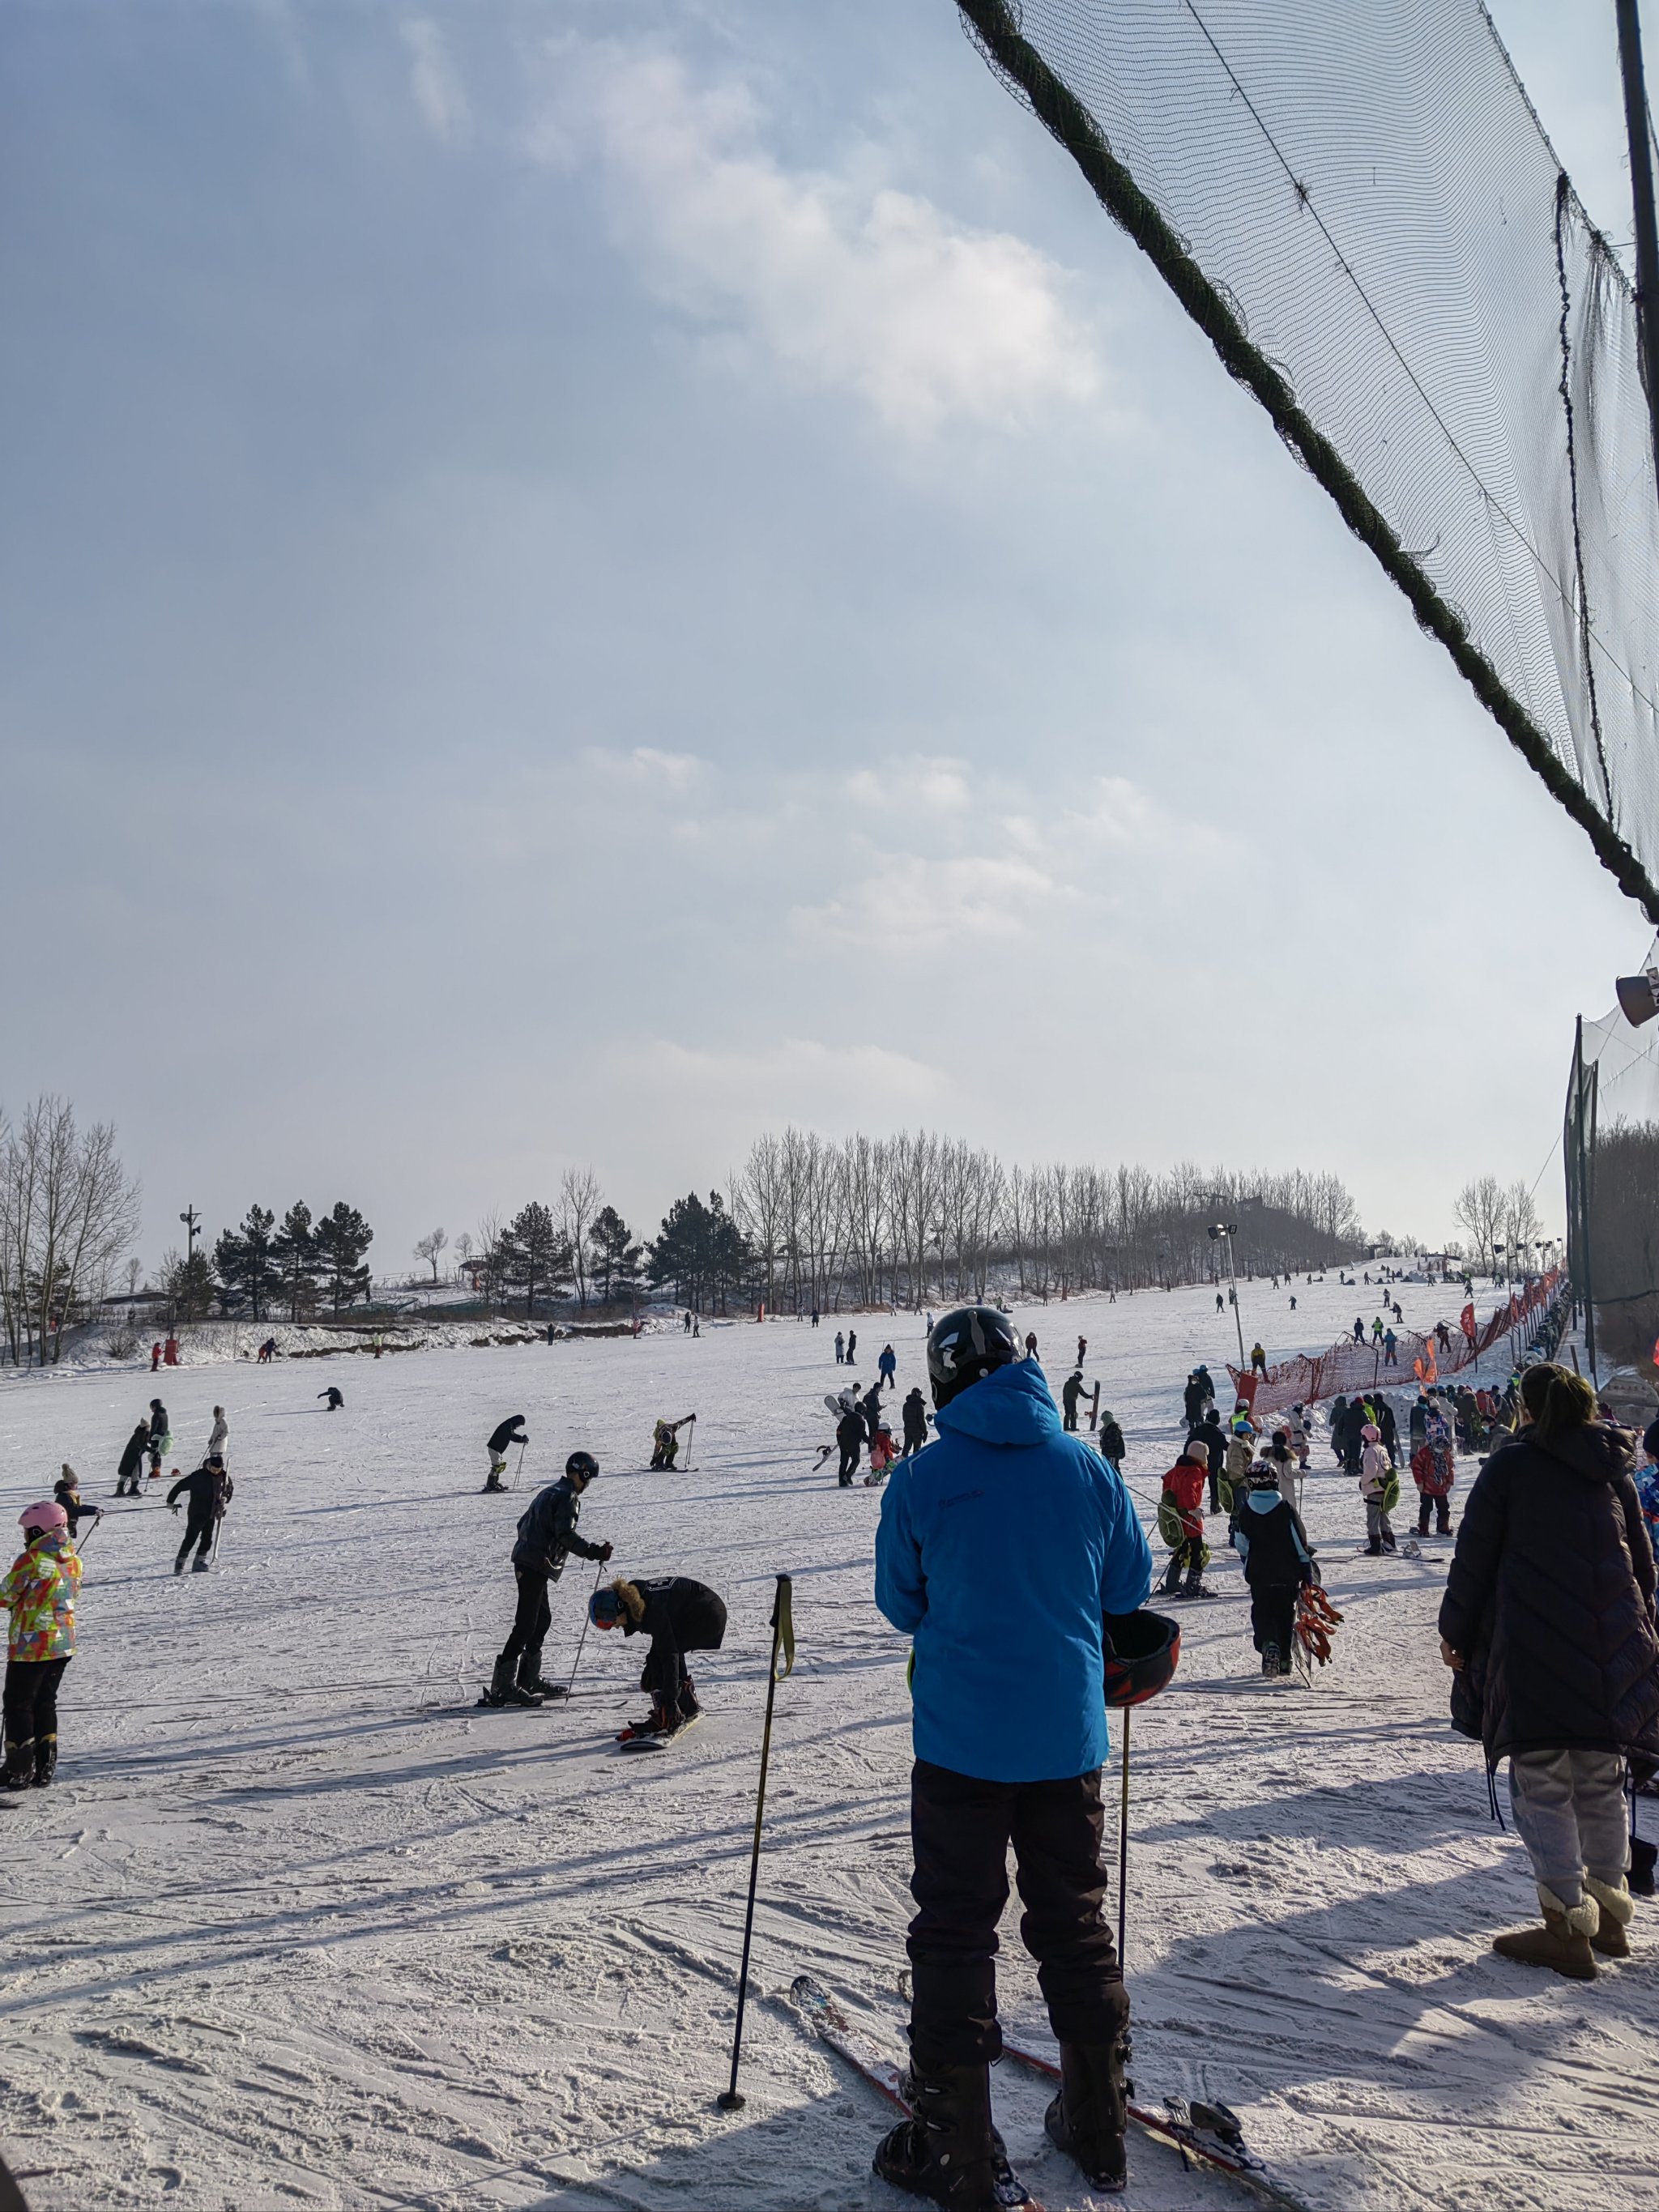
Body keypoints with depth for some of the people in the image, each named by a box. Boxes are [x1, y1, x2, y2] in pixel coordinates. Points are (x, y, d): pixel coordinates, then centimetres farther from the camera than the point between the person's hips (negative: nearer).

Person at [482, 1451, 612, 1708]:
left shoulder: (548, 1492, 18)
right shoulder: (568, 1497, -11)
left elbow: (523, 1522, 25)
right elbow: (566, 1535, -22)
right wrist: (595, 1552, -25)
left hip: (525, 1560, 10)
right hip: (536, 1565, -10)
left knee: (542, 1618, 18)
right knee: (526, 1624, -9)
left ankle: (529, 1679, 22)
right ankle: (503, 1684, -11)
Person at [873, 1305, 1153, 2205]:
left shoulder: (921, 1480, -13)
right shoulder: (1087, 1467, -5)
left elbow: (900, 1606, 0)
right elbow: (1129, 1587, 6)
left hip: (961, 1741, -3)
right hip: (1069, 1736, 3)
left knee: (954, 1934, 8)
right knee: (1074, 1924, 18)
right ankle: (1097, 2127, 30)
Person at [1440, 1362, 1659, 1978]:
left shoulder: (1511, 1463, -3)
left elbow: (1474, 1554, -4)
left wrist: (1456, 1632, 5)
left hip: (1533, 1651, -5)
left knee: (1542, 1785, 0)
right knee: (1601, 1785, 16)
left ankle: (1568, 1930, -2)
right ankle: (1609, 1916, 24)